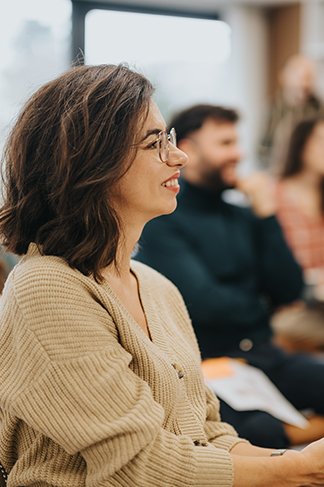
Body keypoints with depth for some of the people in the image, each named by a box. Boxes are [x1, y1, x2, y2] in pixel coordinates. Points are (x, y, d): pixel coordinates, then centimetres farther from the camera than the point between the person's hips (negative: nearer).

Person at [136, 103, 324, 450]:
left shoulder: (244, 218, 17)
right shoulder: (162, 222, -3)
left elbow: (289, 291, 7)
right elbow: (203, 304, -13)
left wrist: (266, 214, 2)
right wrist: (260, 308, 5)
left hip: (263, 356, 6)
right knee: (258, 435, -34)